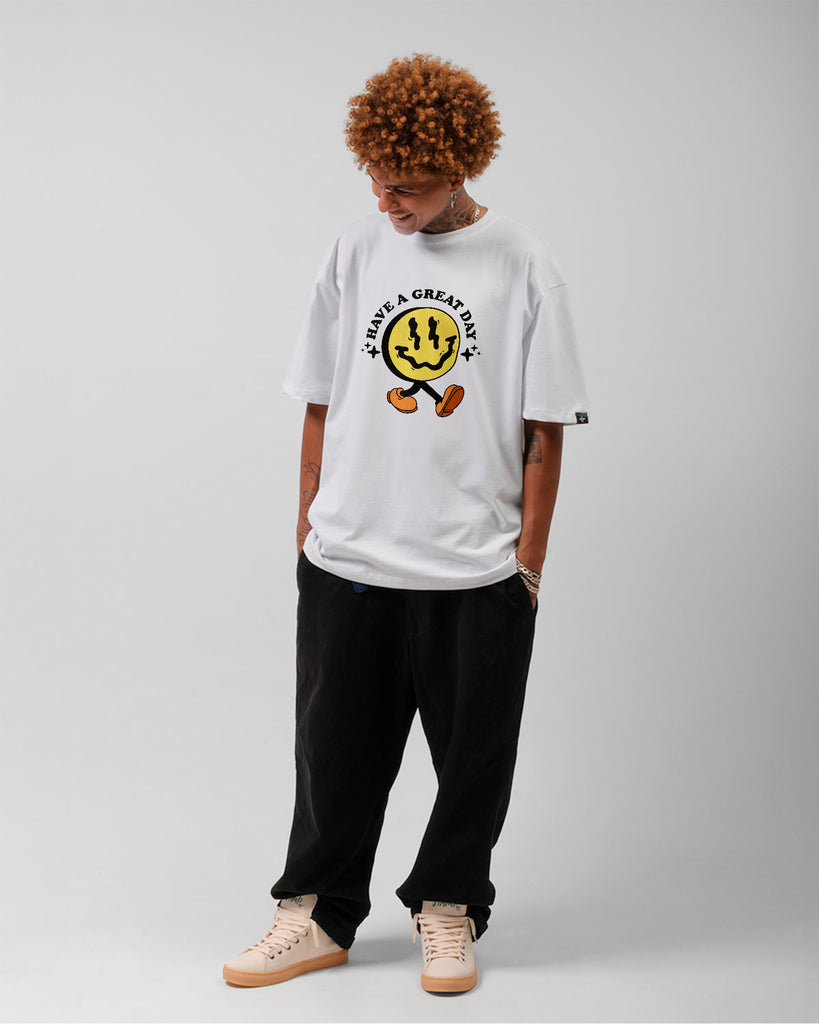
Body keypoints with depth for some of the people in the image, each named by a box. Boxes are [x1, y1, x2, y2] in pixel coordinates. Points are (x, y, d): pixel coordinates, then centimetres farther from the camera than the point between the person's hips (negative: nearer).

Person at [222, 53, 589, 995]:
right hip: (348, 562, 2)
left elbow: (543, 428, -1)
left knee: (473, 756, 8)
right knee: (336, 748, 9)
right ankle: (318, 915, 24)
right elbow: (322, 405, 9)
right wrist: (308, 526, 7)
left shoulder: (522, 265, -3)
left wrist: (529, 558, -3)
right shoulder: (356, 252, 5)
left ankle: (446, 910, 27)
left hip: (479, 569, -2)